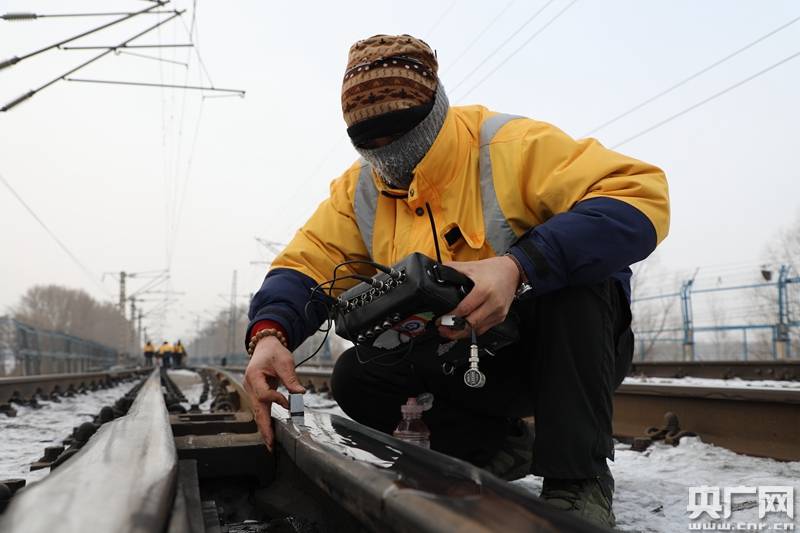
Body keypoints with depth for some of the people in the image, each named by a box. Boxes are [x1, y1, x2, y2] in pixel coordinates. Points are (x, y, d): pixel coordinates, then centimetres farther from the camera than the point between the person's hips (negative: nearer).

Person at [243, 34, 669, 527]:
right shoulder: (360, 191, -3)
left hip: (571, 347, -4)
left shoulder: (509, 146, -23)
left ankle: (578, 480, -22)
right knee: (357, 377, -12)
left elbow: (641, 196, -32)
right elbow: (307, 265, -5)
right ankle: (497, 443, 8)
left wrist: (517, 267, -45)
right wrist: (269, 333, -28)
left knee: (571, 276, -34)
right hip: (467, 360, 5)